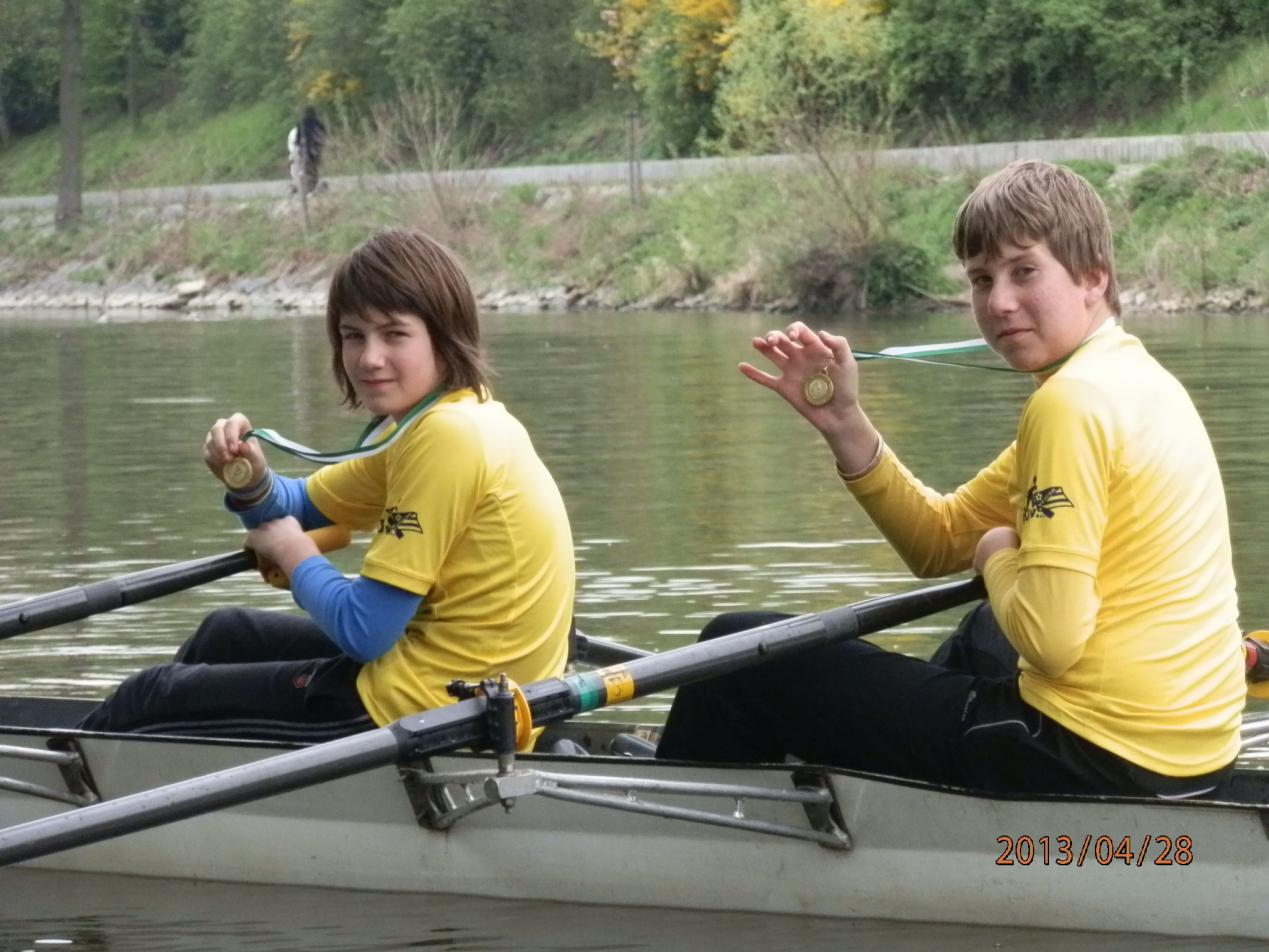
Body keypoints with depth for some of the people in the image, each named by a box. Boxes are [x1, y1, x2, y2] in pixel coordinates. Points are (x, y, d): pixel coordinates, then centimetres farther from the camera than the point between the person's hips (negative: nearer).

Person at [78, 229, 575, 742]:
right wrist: (252, 483, -6)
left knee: (150, 700, 9)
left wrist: (294, 553, -2)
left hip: (418, 711, -10)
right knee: (226, 634, 31)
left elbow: (364, 631, -22)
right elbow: (294, 510, 19)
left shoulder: (446, 436, -21)